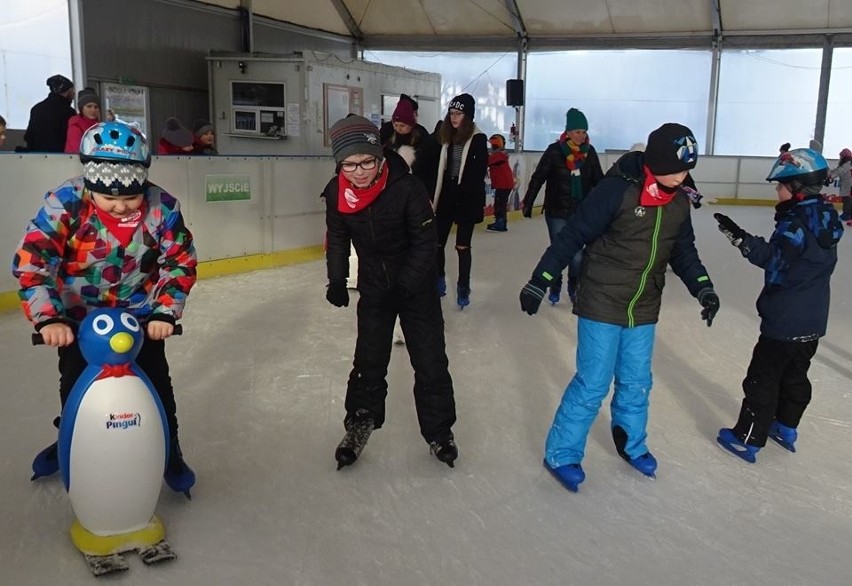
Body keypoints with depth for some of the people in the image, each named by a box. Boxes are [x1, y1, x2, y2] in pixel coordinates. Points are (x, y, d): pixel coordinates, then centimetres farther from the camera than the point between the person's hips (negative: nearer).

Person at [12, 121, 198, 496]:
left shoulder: (162, 208, -23)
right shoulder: (64, 205, -27)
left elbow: (180, 263, -14)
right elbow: (31, 264, -25)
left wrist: (164, 312, -23)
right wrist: (47, 318, -33)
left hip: (140, 314, 0)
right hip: (78, 314, 1)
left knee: (157, 381, 2)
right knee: (74, 383, 17)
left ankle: (169, 450, 21)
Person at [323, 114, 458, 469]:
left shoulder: (407, 188, -26)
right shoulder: (336, 194, -13)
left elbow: (425, 242, -20)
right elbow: (337, 239, 3)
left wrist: (405, 286, -25)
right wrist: (337, 281, -6)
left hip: (417, 285, -3)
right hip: (373, 287, 3)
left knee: (430, 362, 4)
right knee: (369, 360, 11)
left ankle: (439, 430, 22)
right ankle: (360, 424, 31)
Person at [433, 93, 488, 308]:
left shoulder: (478, 139, -7)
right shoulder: (446, 137, 8)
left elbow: (480, 172, -11)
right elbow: (438, 169, 8)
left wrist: (478, 202, -17)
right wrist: (432, 197, 4)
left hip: (467, 199, -4)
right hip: (446, 196, 5)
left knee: (463, 246, 3)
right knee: (437, 242, 6)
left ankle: (463, 288, 16)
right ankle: (439, 281, 25)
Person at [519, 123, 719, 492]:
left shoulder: (679, 203, 2)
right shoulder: (618, 190, -20)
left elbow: (683, 252, 13)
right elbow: (572, 235, -17)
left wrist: (702, 288, -2)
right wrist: (540, 281, -17)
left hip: (643, 311, 6)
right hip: (601, 306, -6)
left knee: (636, 383, 18)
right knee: (592, 385, 0)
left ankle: (631, 444, 41)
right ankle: (561, 454, 17)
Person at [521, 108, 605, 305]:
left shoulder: (589, 152, 0)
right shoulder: (555, 151, -10)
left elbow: (598, 180, 9)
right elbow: (538, 178, -6)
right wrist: (527, 204, -5)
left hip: (581, 212, 2)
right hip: (557, 211, -2)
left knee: (577, 254, 2)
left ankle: (574, 287, 24)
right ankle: (555, 288, 27)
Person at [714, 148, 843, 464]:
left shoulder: (796, 222, -21)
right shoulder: (826, 217, 7)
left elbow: (773, 258, -27)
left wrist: (741, 238, -34)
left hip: (784, 321, -9)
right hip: (813, 319, 9)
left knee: (763, 378, -1)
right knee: (796, 375, 21)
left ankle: (747, 439, 7)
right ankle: (786, 428, 36)